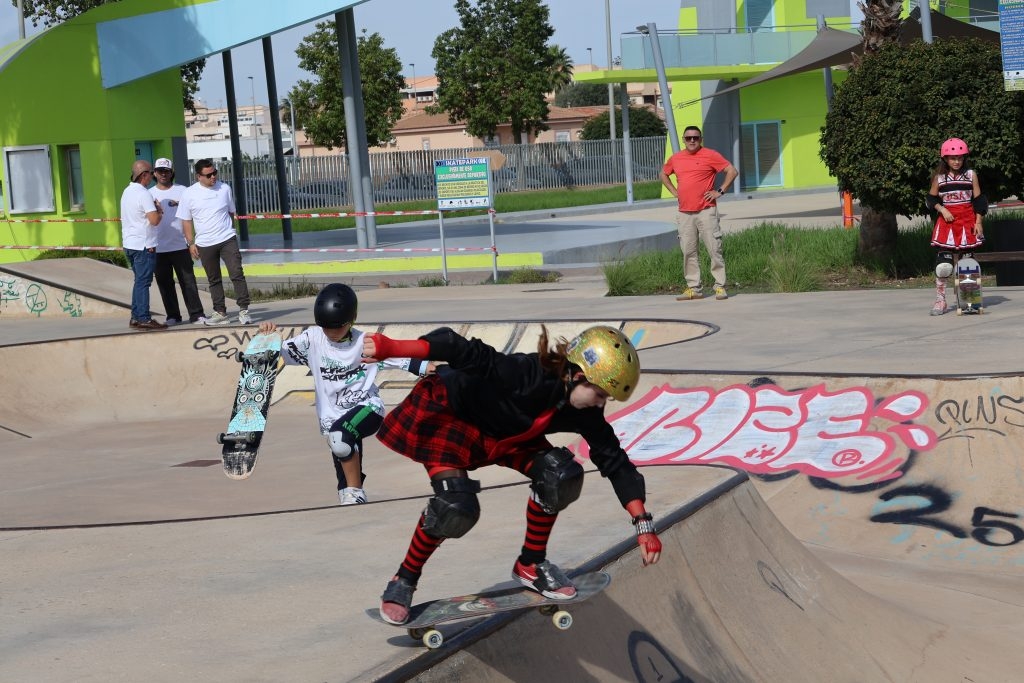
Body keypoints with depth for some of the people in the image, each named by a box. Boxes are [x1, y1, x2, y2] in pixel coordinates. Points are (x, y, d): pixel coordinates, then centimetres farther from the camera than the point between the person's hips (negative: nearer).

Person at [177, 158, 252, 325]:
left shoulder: (225, 189, 3)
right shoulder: (189, 194, -2)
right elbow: (186, 221, 4)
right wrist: (191, 243, 0)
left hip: (227, 240, 0)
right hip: (205, 244, 0)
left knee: (237, 274, -10)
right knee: (214, 280, 9)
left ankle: (243, 310, -8)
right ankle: (220, 312, 18)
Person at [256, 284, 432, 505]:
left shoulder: (365, 343, -8)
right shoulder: (312, 339, -1)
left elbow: (403, 359, -10)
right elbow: (277, 354, 3)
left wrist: (432, 370, -23)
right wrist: (268, 336, -17)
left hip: (366, 407, -4)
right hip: (333, 417, 4)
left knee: (340, 436, -34)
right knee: (346, 482, 2)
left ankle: (355, 493, -19)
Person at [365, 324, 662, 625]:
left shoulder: (585, 414, -14)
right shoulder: (529, 374, -38)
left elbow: (615, 462, -5)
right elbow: (469, 354, -46)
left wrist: (643, 524, -9)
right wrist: (391, 347, -56)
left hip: (505, 435, 7)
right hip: (452, 417, -7)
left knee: (561, 475, -15)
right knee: (456, 508, -26)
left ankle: (530, 564, 7)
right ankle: (404, 580, -1)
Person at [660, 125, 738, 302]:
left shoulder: (710, 155, -3)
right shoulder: (675, 158, 11)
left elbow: (732, 171, -3)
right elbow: (664, 174, 29)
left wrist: (720, 191, -7)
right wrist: (674, 192, 16)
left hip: (706, 212, -5)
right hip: (684, 213, 5)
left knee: (714, 250, -4)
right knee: (688, 252, 5)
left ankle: (720, 287, -1)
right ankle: (693, 288, 12)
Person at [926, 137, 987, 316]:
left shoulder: (971, 175, 4)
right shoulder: (939, 177, 3)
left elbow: (978, 200, 5)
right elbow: (931, 199, 10)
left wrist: (978, 222, -1)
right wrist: (942, 209, -8)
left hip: (967, 221, 1)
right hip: (947, 221, -1)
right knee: (944, 264, -11)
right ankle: (940, 300, -3)